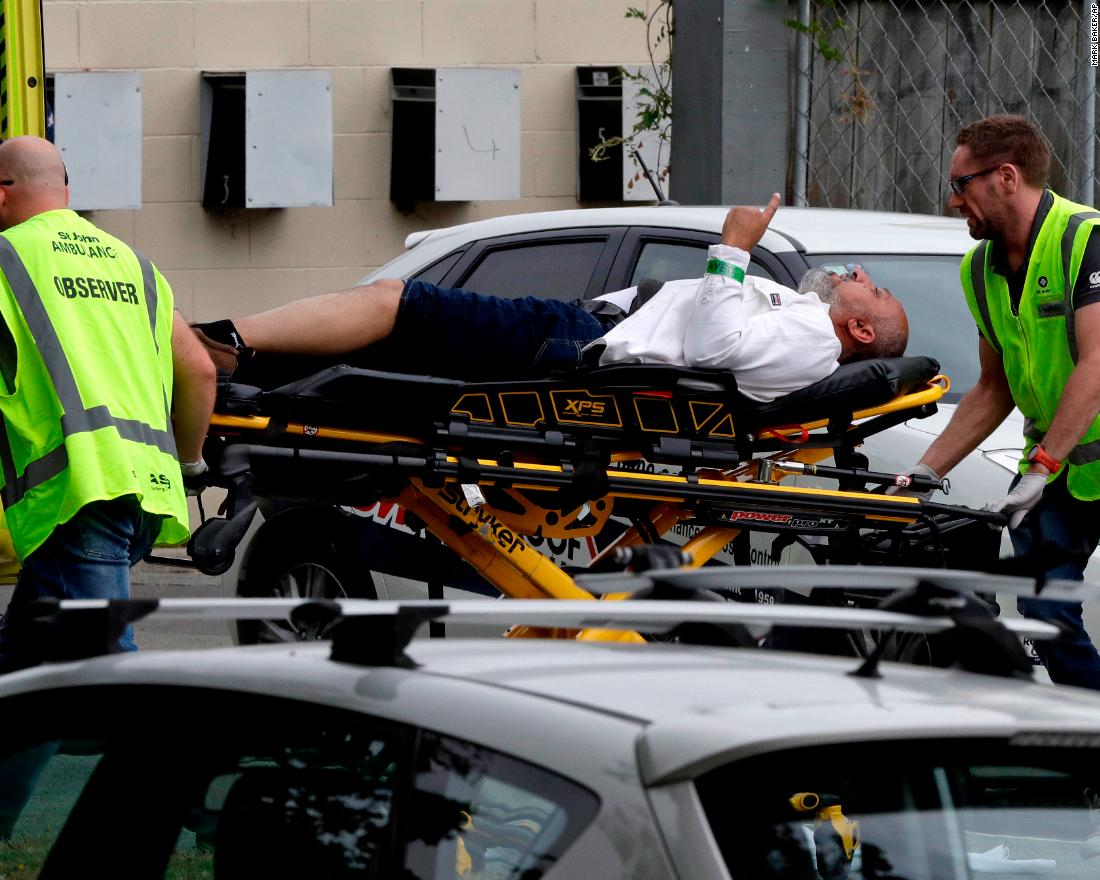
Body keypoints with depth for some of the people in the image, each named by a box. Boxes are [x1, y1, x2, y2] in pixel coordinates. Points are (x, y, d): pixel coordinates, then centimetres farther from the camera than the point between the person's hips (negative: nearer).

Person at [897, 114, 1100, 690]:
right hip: (1054, 464, 7)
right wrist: (925, 471, 7)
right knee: (1043, 612, -3)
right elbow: (994, 391, 15)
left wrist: (1040, 470, -31)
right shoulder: (982, 269, 7)